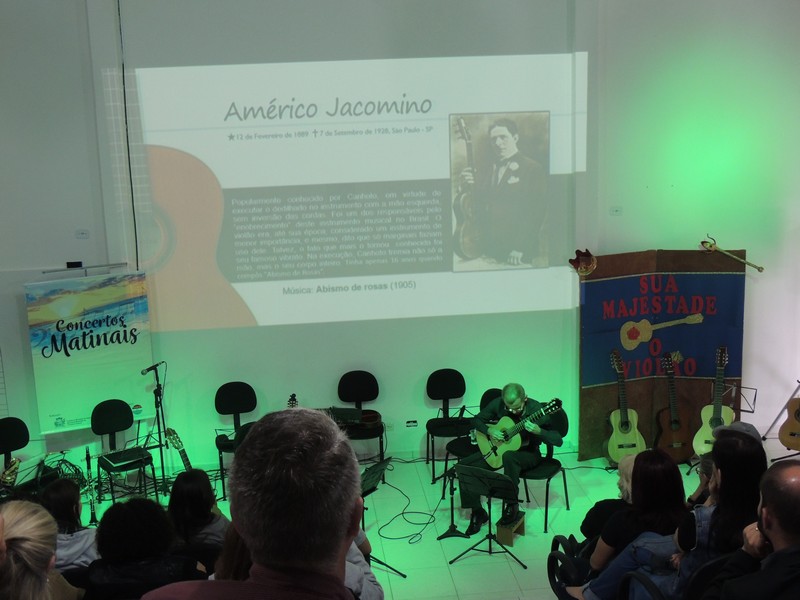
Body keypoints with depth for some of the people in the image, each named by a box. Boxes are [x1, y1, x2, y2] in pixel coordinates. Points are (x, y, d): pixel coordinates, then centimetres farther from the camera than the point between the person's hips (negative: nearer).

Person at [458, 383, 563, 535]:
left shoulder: (536, 410, -22)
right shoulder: (498, 404, -12)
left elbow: (558, 440, -22)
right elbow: (477, 420, 3)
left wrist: (538, 431, -40)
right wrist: (489, 431, -17)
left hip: (528, 452, -4)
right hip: (498, 449, 4)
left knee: (508, 457, -40)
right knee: (465, 465, -14)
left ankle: (512, 506, -20)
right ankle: (478, 512, 1)